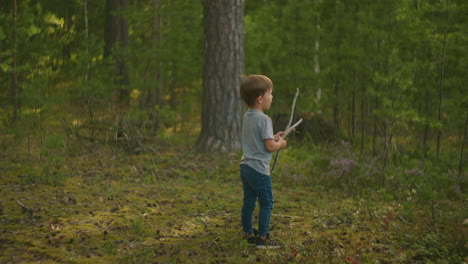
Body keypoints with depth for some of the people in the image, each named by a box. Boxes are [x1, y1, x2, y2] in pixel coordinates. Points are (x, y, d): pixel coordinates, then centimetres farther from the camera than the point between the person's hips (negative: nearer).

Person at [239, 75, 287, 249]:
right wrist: (281, 144, 0)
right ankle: (262, 238, 3)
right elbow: (269, 146, -19)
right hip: (259, 169, -9)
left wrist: (274, 137, 18)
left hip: (245, 166, 9)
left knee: (249, 202, 15)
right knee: (266, 203, 1)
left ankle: (248, 233, 23)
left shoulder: (247, 117, 10)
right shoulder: (264, 120, -18)